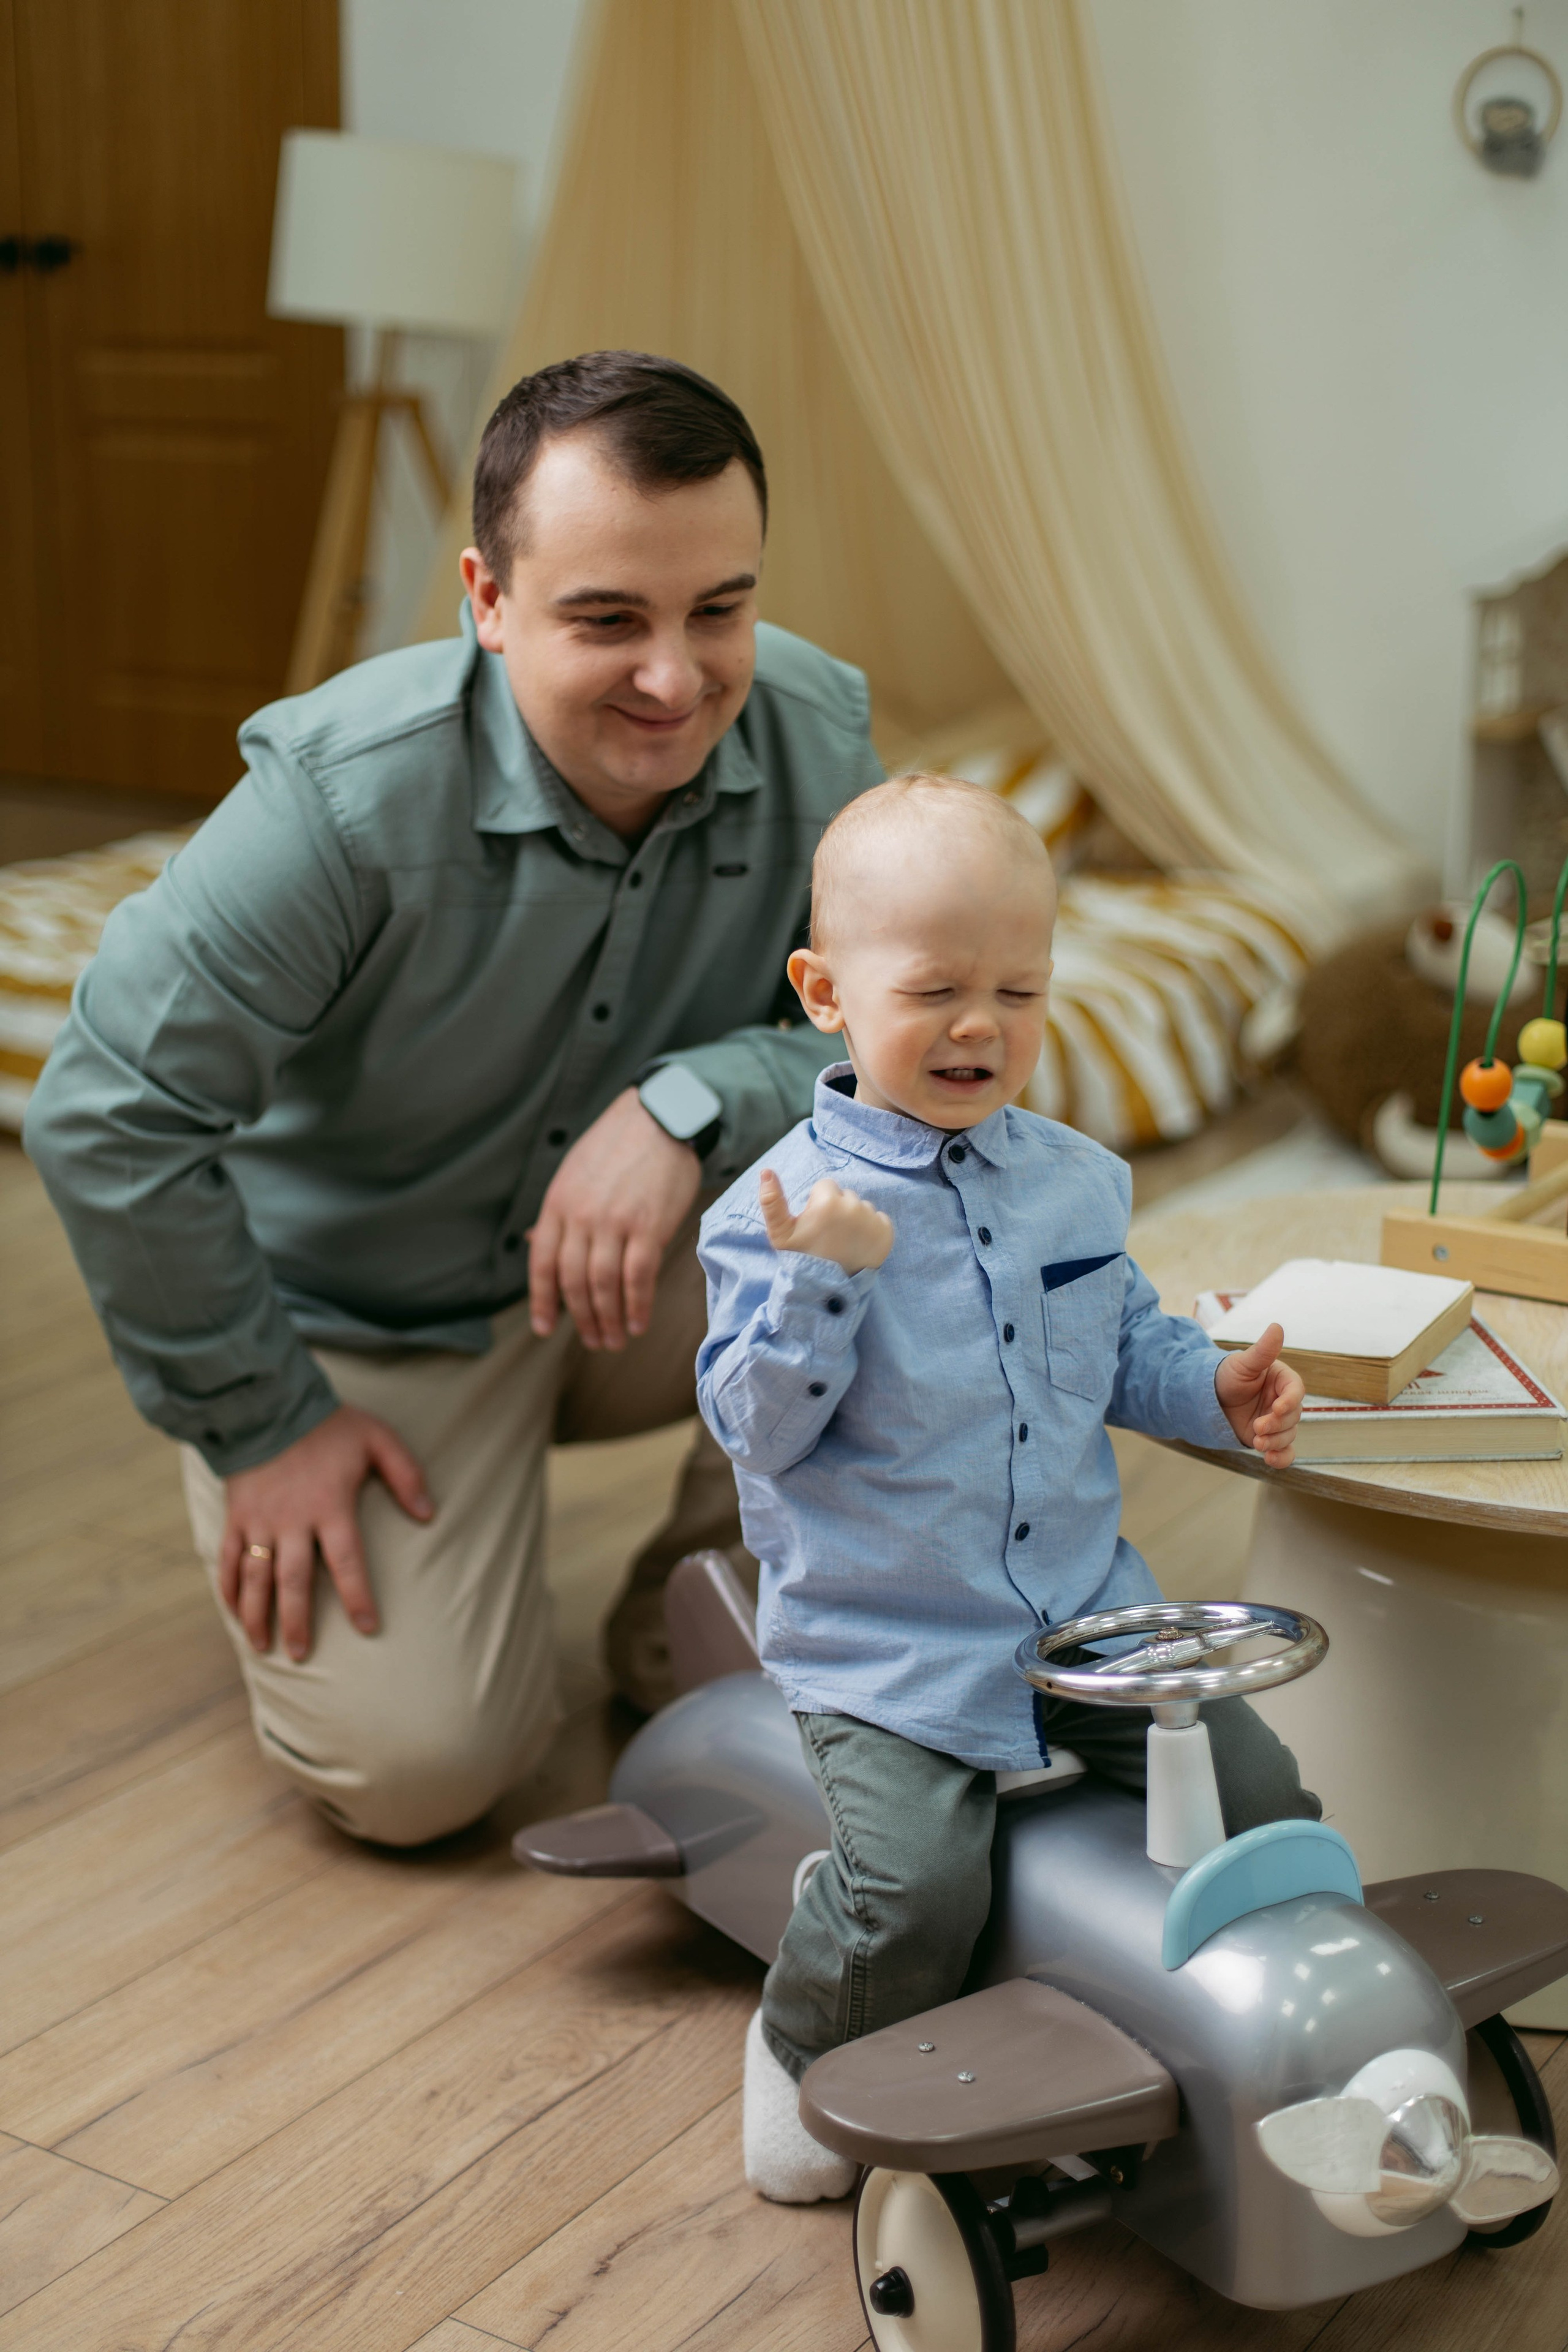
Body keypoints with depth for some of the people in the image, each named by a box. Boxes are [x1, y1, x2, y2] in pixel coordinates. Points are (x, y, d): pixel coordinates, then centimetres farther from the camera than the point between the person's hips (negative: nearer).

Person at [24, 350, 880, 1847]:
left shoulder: (816, 736, -16)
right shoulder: (350, 795, -30)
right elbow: (107, 1121, -25)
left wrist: (693, 1104, -33)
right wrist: (257, 1425, -16)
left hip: (630, 1275, 4)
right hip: (358, 1318, -3)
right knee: (420, 1768, -17)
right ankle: (278, 1532, 18)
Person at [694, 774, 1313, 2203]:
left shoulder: (1076, 1179, 6)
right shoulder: (784, 1206, -12)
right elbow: (758, 1431, -15)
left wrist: (1219, 1389, -1)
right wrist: (817, 1281, -29)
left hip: (1087, 1606, 6)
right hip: (884, 1643, -5)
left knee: (1260, 1795, 1)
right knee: (917, 1887, -21)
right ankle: (807, 2049, 13)